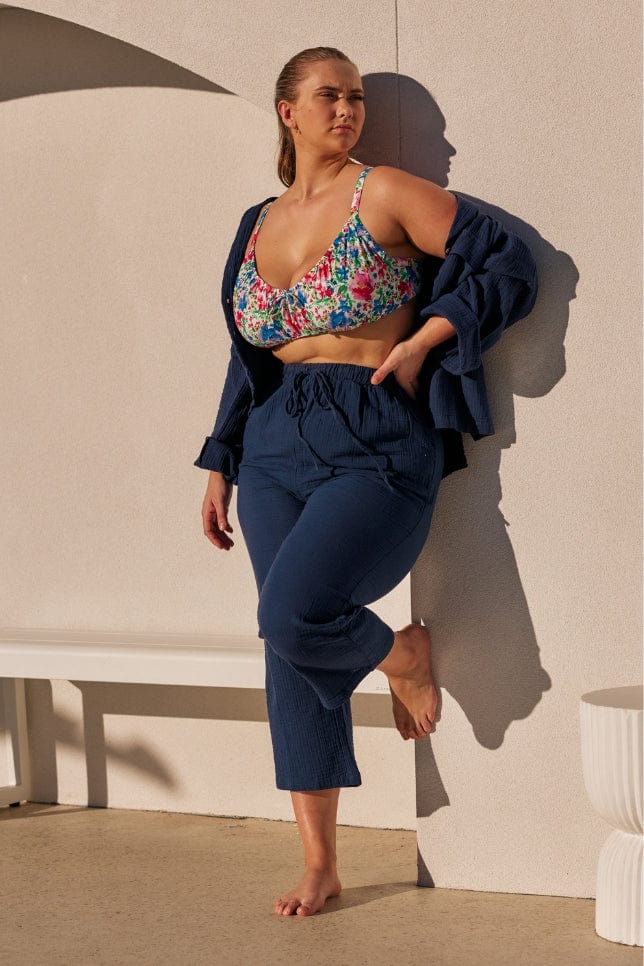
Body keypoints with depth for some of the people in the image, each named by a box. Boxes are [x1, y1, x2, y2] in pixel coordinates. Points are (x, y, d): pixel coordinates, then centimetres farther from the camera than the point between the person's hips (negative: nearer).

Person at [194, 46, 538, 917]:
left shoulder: (384, 195, -2)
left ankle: (402, 654, 10)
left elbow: (510, 267, -5)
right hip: (277, 449, 6)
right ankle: (320, 867, 13)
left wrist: (422, 342, -12)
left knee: (292, 616, -25)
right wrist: (220, 465, 18)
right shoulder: (259, 225, 14)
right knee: (286, 653, 3)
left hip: (379, 448, -6)